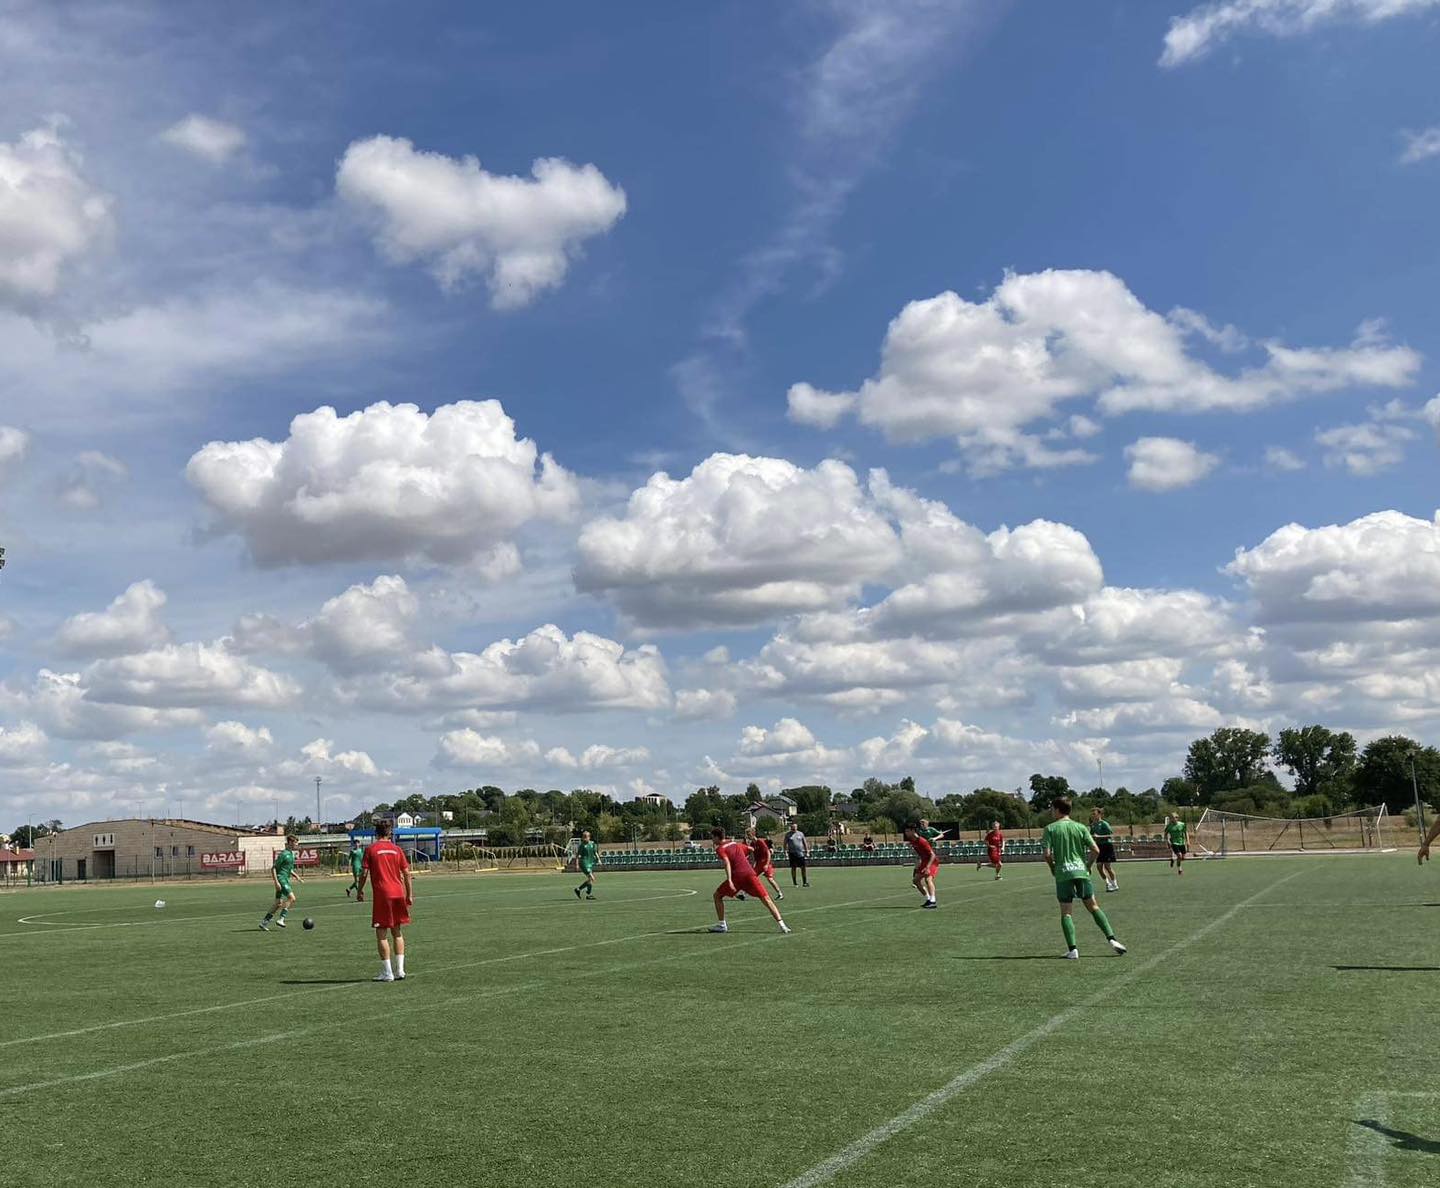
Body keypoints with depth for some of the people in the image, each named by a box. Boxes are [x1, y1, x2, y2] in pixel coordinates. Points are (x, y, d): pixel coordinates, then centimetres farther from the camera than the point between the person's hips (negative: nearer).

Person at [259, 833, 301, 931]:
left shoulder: (292, 854, 14)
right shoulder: (284, 854, -14)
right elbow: (273, 868, -15)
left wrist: (294, 874, 12)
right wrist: (276, 882, -20)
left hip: (286, 879, 9)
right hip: (281, 879, -9)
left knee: (278, 903, 9)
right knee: (291, 898, -19)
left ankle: (264, 923, 13)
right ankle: (281, 919, -16)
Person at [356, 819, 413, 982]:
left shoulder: (370, 849, -1)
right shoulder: (397, 849, 7)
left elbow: (364, 873, -4)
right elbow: (407, 873, 6)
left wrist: (360, 891, 9)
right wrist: (409, 895, 11)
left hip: (381, 895, -4)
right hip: (398, 894, 4)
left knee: (381, 934, 2)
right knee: (397, 932, 13)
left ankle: (387, 973, 1)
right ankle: (399, 970, 9)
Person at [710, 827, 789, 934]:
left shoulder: (720, 849, 6)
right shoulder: (736, 844, 24)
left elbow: (727, 863, -12)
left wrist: (729, 881, -21)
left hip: (737, 876, -4)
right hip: (750, 873, 4)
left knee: (717, 895, 16)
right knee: (765, 898, 1)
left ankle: (722, 925, 12)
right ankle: (782, 924, -12)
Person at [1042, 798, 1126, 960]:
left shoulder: (1050, 828, -1)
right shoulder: (1080, 827, 5)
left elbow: (1047, 854, -9)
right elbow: (1095, 850, -1)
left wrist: (1052, 868, 9)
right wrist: (1088, 865, 15)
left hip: (1063, 873, -2)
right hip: (1081, 871, 2)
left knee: (1066, 913, 4)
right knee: (1093, 907, 13)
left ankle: (1072, 949, -5)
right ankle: (1112, 939, 2)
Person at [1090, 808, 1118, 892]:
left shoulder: (1104, 824, -12)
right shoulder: (1093, 825, 11)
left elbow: (1111, 835, -19)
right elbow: (1091, 836, 24)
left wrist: (1099, 837, -26)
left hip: (1107, 846, -7)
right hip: (1099, 846, 7)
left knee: (1107, 866, -6)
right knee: (1099, 866, 0)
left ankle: (1115, 884, 9)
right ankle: (1108, 883, 13)